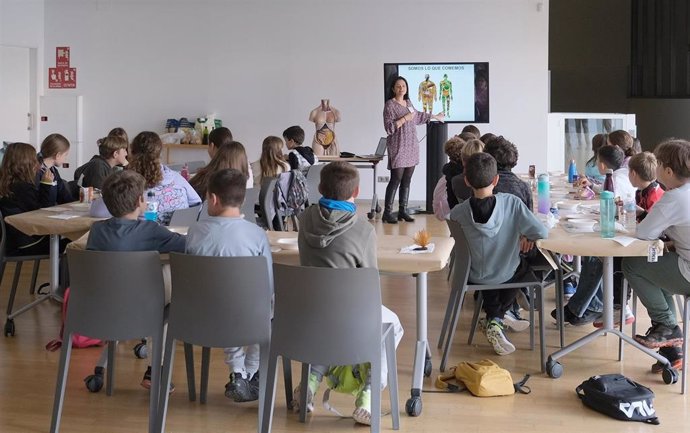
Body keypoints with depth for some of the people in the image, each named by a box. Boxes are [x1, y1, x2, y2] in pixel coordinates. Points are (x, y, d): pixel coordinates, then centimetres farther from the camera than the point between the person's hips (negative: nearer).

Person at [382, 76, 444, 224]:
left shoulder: (408, 103, 15)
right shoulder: (390, 105, -6)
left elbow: (418, 116, 35)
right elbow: (389, 128, -13)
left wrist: (435, 116, 45)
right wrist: (404, 119, -16)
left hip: (411, 148, 7)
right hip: (398, 148, -7)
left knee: (407, 180, 6)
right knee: (396, 180, -10)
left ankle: (403, 211, 11)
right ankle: (387, 213, -6)